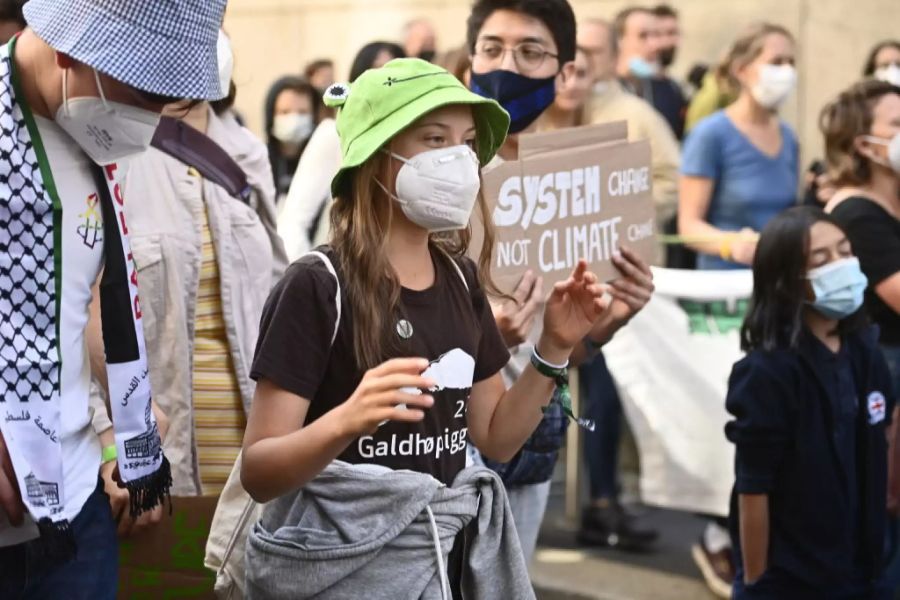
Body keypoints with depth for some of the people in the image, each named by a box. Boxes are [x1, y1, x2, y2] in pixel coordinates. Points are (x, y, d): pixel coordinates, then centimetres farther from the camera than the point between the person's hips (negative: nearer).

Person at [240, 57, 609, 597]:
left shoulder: (462, 279, 4)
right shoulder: (317, 287, -16)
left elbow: (496, 438, 11)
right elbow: (258, 475, -18)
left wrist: (554, 350, -2)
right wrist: (344, 422, -34)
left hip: (447, 551, 6)